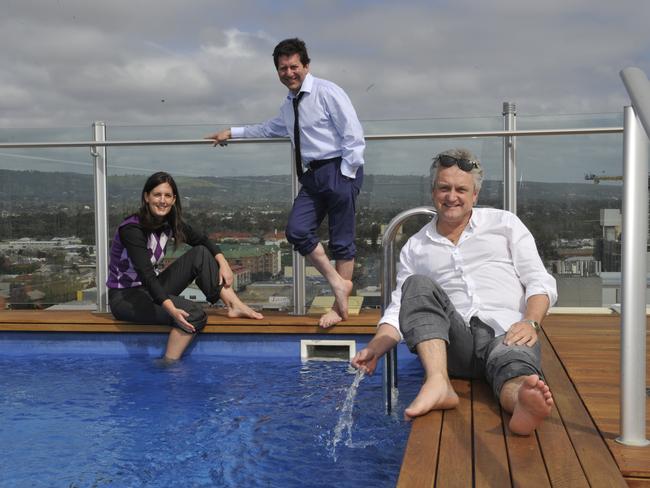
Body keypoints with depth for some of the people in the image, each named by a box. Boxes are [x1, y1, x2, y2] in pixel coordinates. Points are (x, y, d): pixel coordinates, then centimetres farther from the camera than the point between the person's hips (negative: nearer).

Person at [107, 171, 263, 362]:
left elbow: (202, 240, 8)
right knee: (193, 314, -29)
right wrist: (171, 309, -44)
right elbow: (146, 274, -33)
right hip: (125, 296, -8)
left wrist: (222, 263, -11)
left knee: (201, 254, -6)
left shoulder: (169, 222, -2)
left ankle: (234, 305, -12)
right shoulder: (131, 229, -23)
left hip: (151, 290, 8)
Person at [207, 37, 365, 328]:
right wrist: (232, 133, 38)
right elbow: (271, 129, 37)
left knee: (341, 239, -2)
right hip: (312, 174, 7)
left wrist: (345, 176, -14)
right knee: (297, 230, -6)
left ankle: (341, 306, 7)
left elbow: (354, 135, -11)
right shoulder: (289, 105, 17)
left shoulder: (327, 92, -8)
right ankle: (337, 283, 6)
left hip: (339, 170, -7)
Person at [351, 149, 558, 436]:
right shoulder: (415, 247, 22)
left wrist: (530, 322, -11)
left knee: (514, 361, -37)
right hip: (448, 345, 2)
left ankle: (522, 401, -73)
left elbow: (540, 282, 11)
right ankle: (438, 383, -44)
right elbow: (399, 309, 17)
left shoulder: (504, 223, 19)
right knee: (417, 285, -26)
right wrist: (374, 348, -2)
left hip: (506, 333, -1)